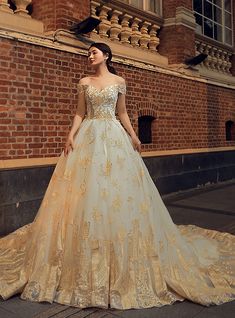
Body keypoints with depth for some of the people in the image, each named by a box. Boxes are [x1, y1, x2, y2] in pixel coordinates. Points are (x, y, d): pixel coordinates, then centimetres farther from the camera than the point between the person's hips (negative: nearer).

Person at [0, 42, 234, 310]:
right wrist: (71, 136, -6)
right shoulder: (84, 82, 11)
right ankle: (86, 256, 9)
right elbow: (79, 113, 8)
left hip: (114, 137, -1)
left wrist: (133, 136, 1)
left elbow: (122, 113, 11)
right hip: (88, 137, 1)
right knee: (86, 190, -4)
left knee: (118, 190, -4)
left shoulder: (118, 82, 10)